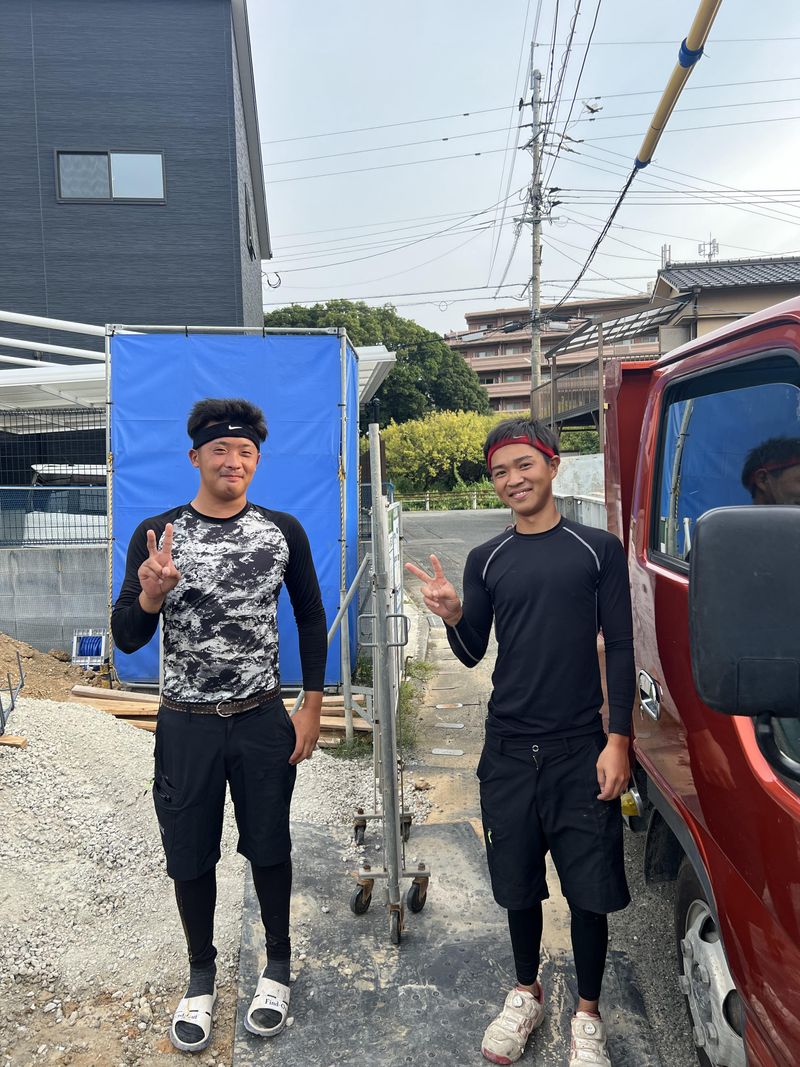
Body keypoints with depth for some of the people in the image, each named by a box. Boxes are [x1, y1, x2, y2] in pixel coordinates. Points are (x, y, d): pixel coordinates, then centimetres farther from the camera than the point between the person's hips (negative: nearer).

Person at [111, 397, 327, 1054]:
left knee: (270, 847, 13)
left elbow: (311, 619, 6)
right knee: (190, 856, 13)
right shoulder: (156, 533, -6)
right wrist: (150, 595, -29)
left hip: (263, 721, 0)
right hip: (186, 724, 0)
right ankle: (202, 976, 37)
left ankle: (278, 965, 37)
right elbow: (128, 640, -7)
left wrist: (312, 708, 1)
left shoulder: (283, 531, -4)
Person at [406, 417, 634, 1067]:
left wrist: (618, 739, -9)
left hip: (582, 747, -2)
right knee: (518, 882, 14)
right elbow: (472, 654, 7)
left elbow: (620, 648, -3)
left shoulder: (598, 549, -2)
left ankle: (587, 1014, 28)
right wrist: (452, 617, -14)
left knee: (590, 889, 5)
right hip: (509, 750, 3)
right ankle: (527, 995, 37)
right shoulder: (487, 560, 6)